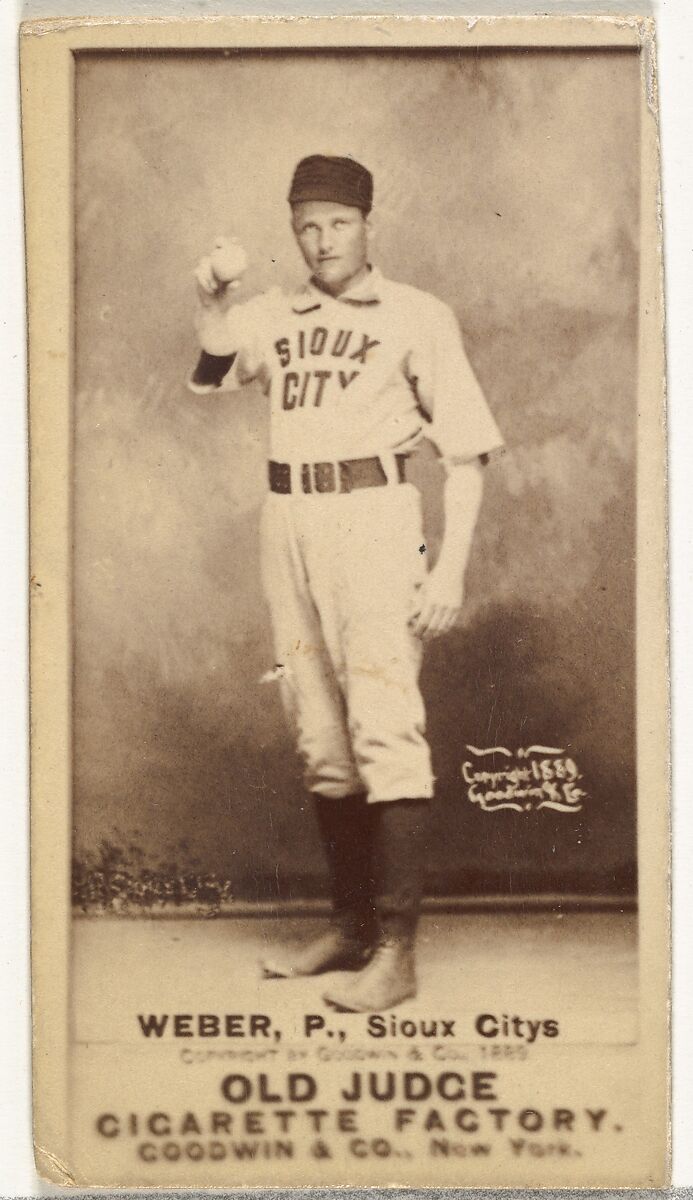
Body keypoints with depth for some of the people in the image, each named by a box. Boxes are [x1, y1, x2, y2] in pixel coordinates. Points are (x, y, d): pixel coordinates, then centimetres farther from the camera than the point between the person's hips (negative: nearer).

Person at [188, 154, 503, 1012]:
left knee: (385, 729, -11)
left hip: (374, 522, -5)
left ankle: (395, 950, -9)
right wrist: (213, 309, -13)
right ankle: (349, 926, 20)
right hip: (287, 524, 5)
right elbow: (212, 376, 5)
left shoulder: (416, 317, 3)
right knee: (319, 738, 9)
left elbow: (465, 450, -1)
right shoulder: (275, 317, 17)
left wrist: (451, 570, -10)